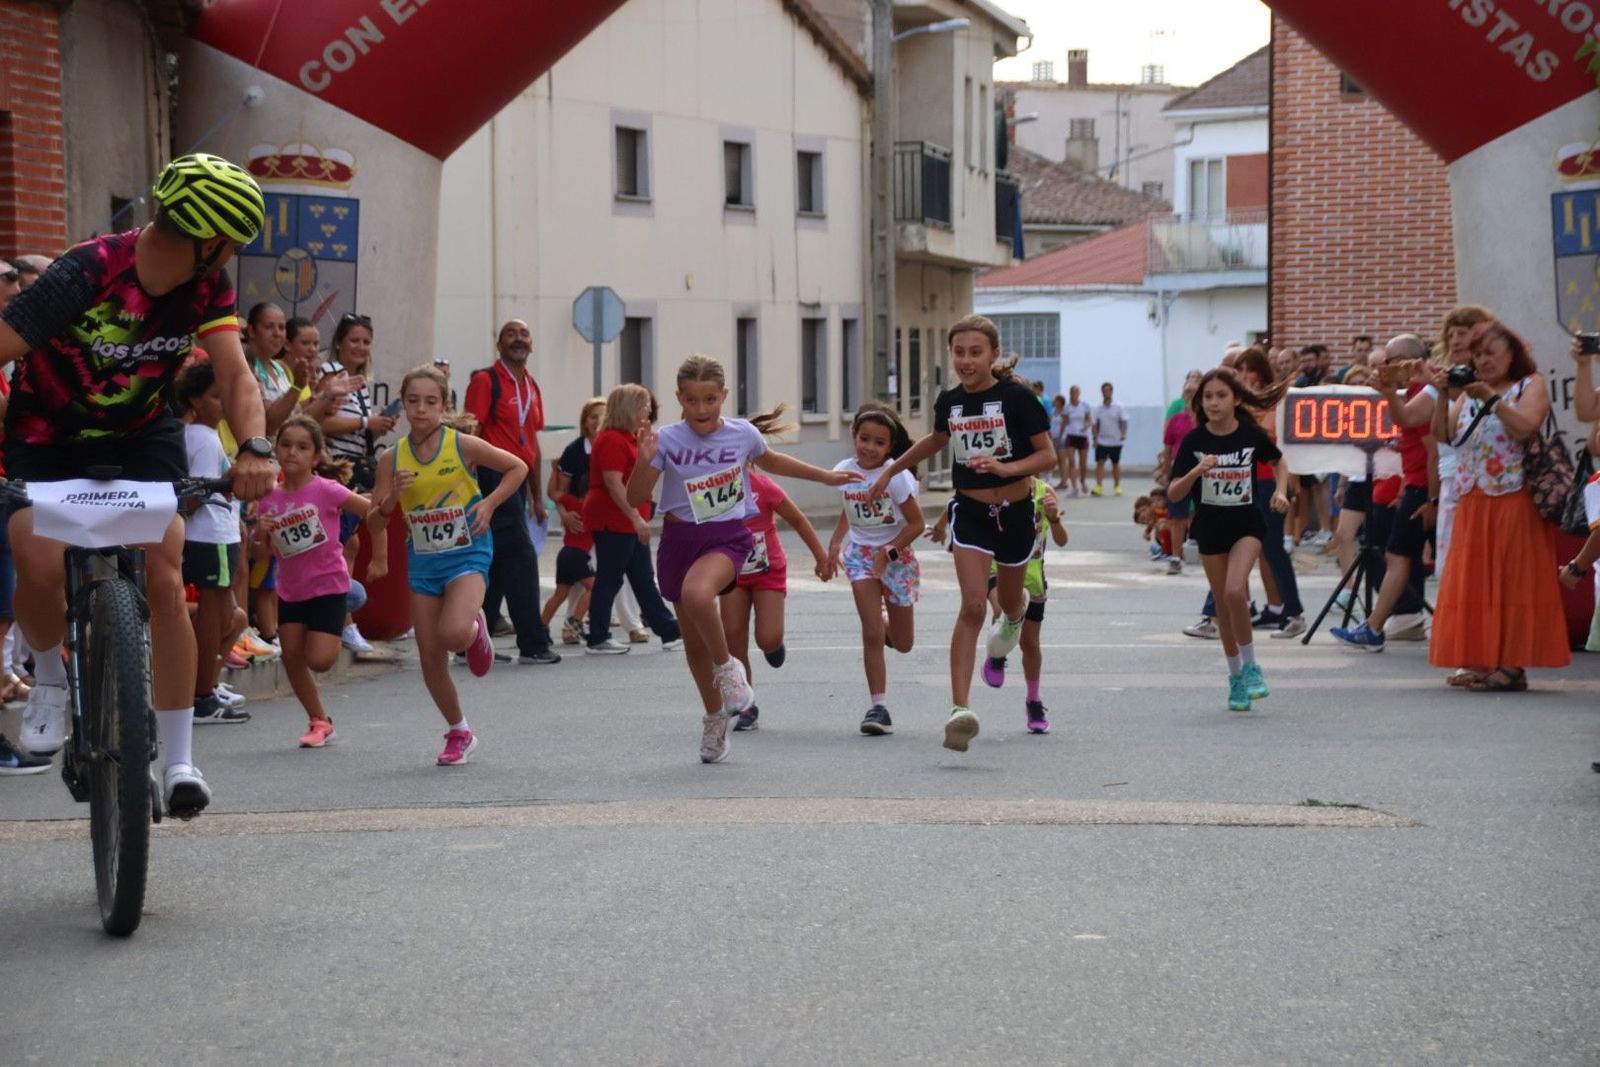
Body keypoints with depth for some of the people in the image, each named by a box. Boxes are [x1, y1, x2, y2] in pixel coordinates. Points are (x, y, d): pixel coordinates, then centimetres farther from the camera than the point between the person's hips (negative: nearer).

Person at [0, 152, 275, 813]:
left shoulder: (207, 285, -15)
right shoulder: (86, 274, -31)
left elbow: (235, 375, -21)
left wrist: (253, 448, -41)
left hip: (142, 435, 3)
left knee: (164, 579, -14)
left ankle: (178, 759, -6)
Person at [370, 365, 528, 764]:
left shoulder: (464, 446, -8)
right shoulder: (392, 459, -2)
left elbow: (518, 467, 5)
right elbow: (374, 524, 1)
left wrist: (489, 503, -8)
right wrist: (392, 498, -18)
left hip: (466, 554, -3)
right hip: (422, 560, 3)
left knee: (453, 634, -28)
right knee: (430, 658, 4)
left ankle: (476, 629, 10)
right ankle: (459, 733, 25)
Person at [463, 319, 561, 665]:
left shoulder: (532, 388, 17)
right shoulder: (485, 381, -6)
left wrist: (537, 494, 19)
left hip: (519, 480, 8)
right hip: (495, 477, -8)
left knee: (499, 563, 9)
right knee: (522, 557, -11)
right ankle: (533, 643, -8)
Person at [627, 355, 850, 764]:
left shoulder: (743, 434, -5)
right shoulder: (668, 438, -10)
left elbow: (770, 460, 19)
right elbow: (636, 499, -10)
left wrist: (826, 476, 26)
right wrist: (645, 461, -28)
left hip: (728, 536, -2)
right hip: (680, 538, 2)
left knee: (696, 595, -35)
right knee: (694, 640, 11)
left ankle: (727, 667, -9)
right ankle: (715, 716, 32)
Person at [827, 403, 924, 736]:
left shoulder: (897, 476, -17)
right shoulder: (844, 471, -4)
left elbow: (917, 524, -13)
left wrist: (888, 552, -20)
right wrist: (835, 543, 5)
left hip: (896, 556, -2)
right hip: (860, 555, 2)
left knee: (902, 644, 9)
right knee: (871, 634, -13)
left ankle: (887, 623, 45)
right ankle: (878, 706, -10)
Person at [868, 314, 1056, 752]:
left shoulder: (1016, 397, -13)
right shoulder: (949, 401, -1)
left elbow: (1048, 455, -12)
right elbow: (936, 440, 22)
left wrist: (1006, 468, -29)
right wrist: (891, 470, 26)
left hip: (1014, 510, -1)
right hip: (970, 510, 1)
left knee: (1009, 602, 20)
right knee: (972, 606, -15)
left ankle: (1015, 616, 62)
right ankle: (960, 709, -21)